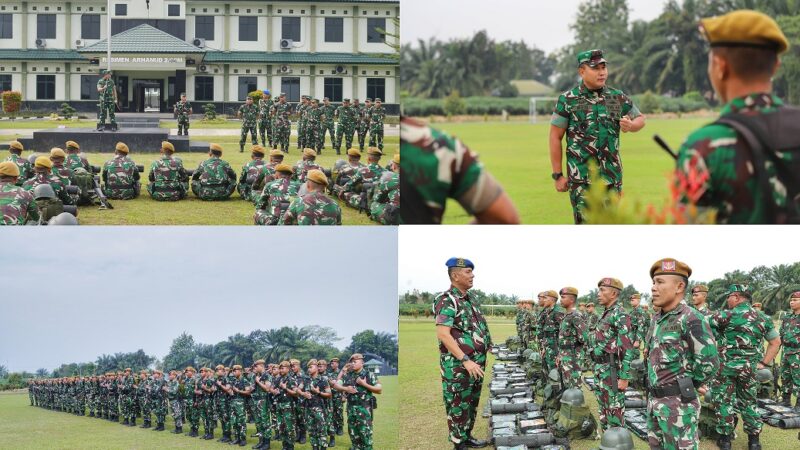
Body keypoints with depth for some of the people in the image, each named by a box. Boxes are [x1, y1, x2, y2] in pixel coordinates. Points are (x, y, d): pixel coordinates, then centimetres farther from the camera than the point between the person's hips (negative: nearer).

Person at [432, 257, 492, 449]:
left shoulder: (468, 300, 13)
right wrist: (465, 360, -26)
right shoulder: (447, 301, -15)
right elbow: (443, 334, -24)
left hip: (475, 363, 9)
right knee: (458, 406, -1)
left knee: (472, 404, 17)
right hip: (458, 366, -9)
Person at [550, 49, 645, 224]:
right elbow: (555, 138, -1)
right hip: (581, 178, -4)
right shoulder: (567, 100, -3)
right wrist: (558, 175, -4)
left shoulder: (618, 97, 6)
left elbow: (640, 119, 20)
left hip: (612, 176, 4)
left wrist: (630, 125, -5)